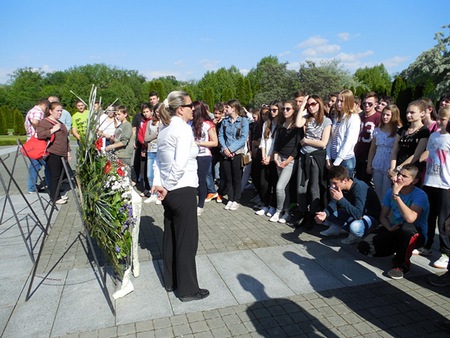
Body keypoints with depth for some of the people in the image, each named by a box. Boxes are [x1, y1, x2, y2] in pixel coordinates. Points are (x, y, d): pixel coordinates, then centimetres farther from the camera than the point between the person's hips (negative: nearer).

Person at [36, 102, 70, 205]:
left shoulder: (60, 123, 23)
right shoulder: (44, 122, -3)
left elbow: (65, 139, 28)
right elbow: (40, 135, -17)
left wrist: (68, 151, 24)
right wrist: (52, 130, -18)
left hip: (62, 154, 8)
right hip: (52, 154, -8)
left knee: (60, 175, 10)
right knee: (55, 176, -5)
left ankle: (58, 195, 21)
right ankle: (54, 198, 4)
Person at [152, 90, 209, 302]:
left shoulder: (164, 131, 12)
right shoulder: (183, 129, -15)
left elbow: (159, 161, 8)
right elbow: (180, 164, -24)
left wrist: (158, 184, 1)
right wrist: (168, 187, -14)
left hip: (169, 192, 9)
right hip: (183, 191, -9)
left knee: (171, 237, 18)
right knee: (187, 240, 3)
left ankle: (170, 281, 33)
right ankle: (188, 289, 17)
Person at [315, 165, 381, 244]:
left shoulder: (360, 188, -32)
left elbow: (358, 214, -39)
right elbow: (333, 203, -6)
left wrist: (341, 199, -42)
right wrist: (325, 213, -26)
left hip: (370, 216, -6)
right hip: (352, 212, 6)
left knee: (355, 227, -38)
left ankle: (355, 236, -6)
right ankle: (336, 228, 15)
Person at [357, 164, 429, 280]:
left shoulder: (420, 195, -20)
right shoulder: (391, 191, -2)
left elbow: (410, 218, -38)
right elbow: (383, 216, 3)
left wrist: (396, 195, -34)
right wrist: (390, 228, -19)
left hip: (416, 235, -5)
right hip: (395, 231, 5)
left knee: (407, 227, -42)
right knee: (363, 247, -14)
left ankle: (402, 264, -15)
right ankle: (400, 250, 13)